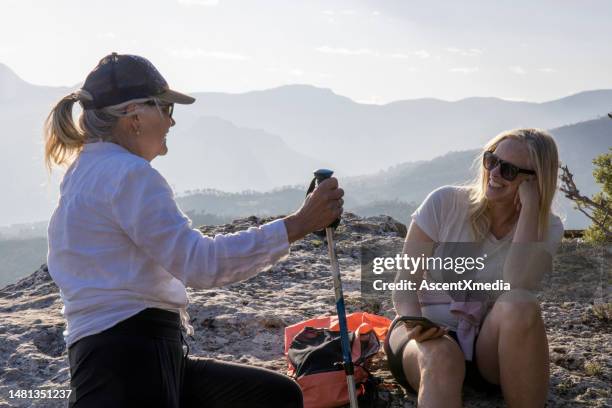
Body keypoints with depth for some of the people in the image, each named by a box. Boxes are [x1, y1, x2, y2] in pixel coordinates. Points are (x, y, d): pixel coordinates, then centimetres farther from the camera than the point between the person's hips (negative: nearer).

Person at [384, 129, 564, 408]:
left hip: (492, 343, 1)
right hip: (431, 336, -1)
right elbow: (405, 282, -5)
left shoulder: (546, 228, -2)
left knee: (519, 305, -33)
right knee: (441, 358, -38)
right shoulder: (445, 203, -5)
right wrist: (414, 322, -28)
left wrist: (529, 206, -21)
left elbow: (518, 288, -23)